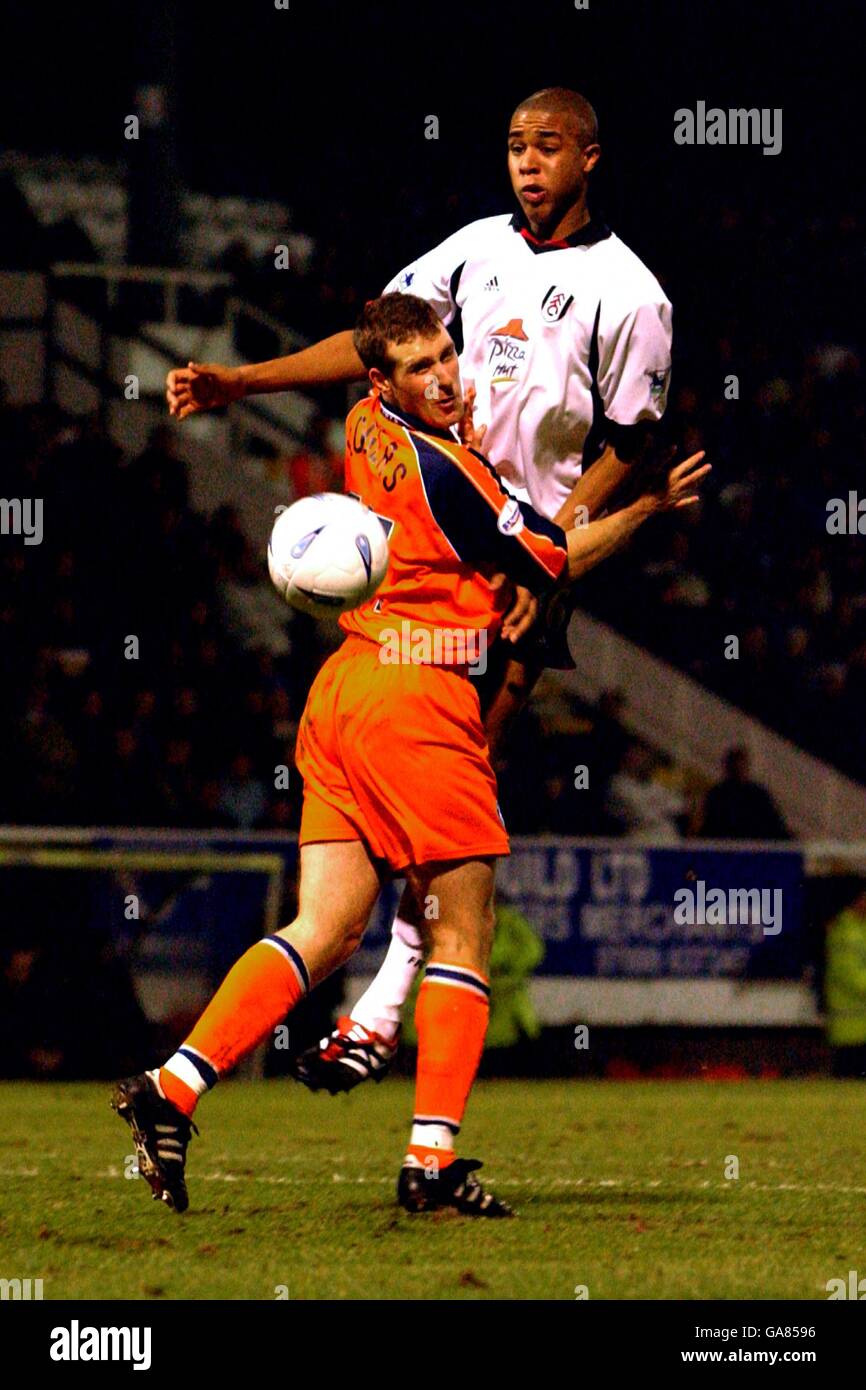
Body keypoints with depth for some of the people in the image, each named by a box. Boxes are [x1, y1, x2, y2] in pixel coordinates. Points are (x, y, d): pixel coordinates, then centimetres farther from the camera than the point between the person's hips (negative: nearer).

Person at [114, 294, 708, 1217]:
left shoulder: (367, 432, 10)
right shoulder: (447, 472, -13)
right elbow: (556, 560, -3)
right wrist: (651, 506, 3)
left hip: (343, 689, 8)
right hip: (421, 699, -8)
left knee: (327, 928, 3)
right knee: (462, 937, 0)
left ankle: (173, 1088, -11)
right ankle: (432, 1158, -6)